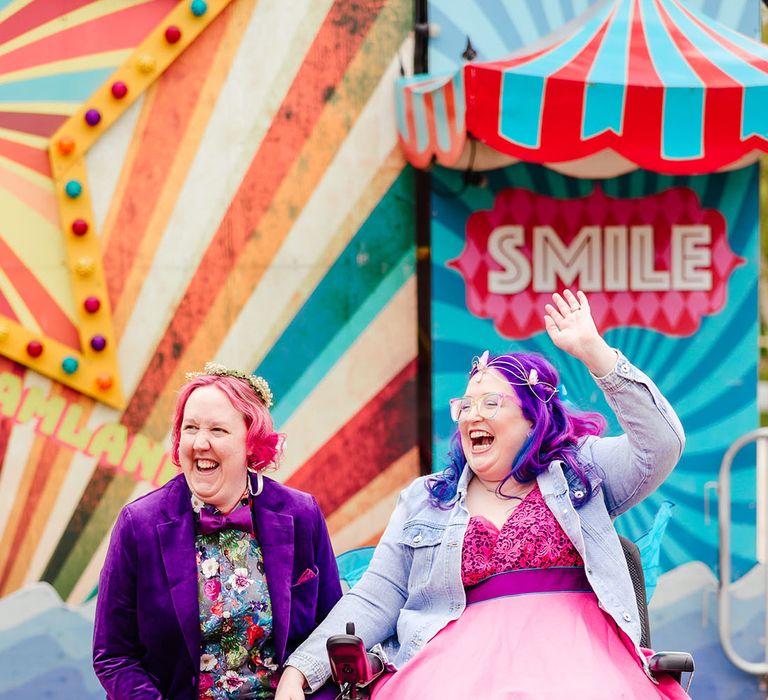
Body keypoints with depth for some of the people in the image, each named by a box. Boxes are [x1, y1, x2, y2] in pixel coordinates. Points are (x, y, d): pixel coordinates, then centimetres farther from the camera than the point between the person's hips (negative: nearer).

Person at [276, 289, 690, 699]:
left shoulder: (581, 469, 18)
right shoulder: (424, 500, 23)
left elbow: (661, 445, 2)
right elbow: (373, 602, 17)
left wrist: (592, 350, -2)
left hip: (577, 651, -1)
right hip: (470, 656, 2)